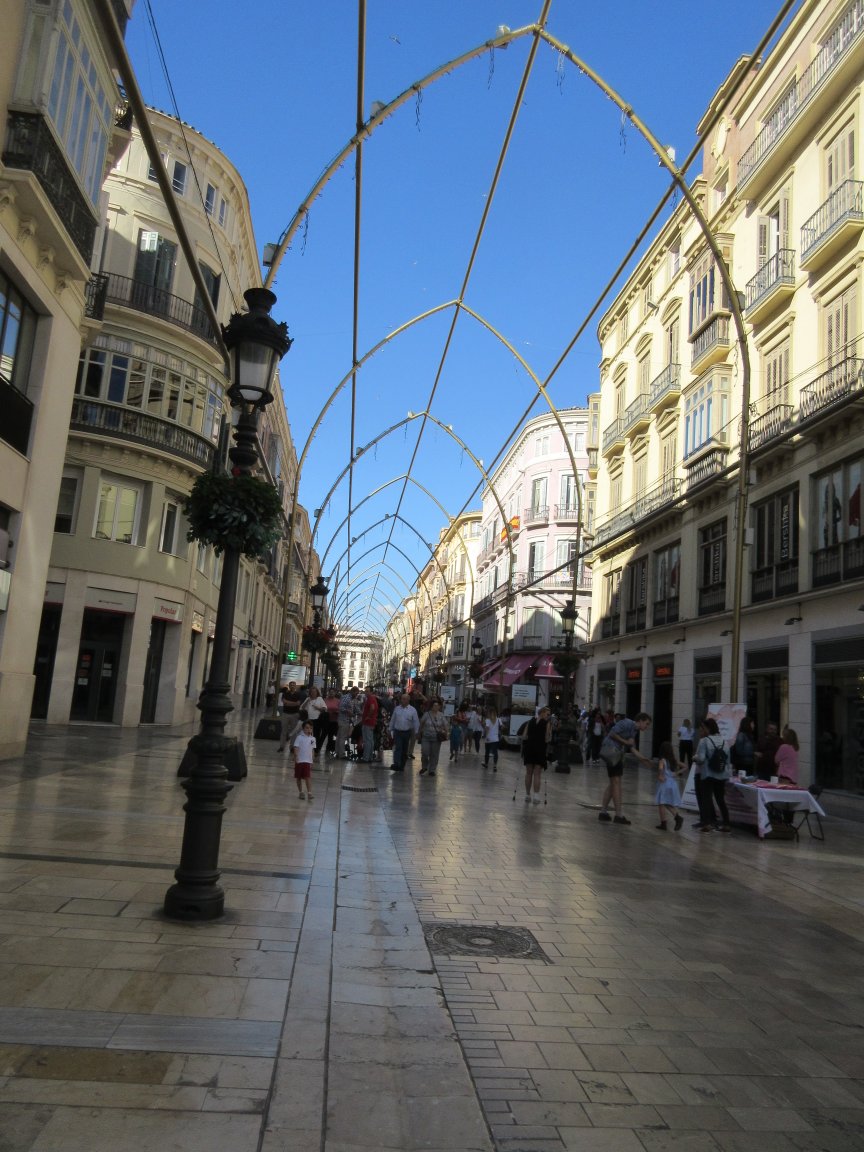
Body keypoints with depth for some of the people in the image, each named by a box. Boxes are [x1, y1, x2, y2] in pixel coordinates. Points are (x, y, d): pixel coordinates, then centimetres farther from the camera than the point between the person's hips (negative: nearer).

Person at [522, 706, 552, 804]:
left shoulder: (530, 721, 9)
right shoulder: (547, 723, -3)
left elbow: (524, 736, 3)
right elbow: (547, 739, -8)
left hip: (529, 748, 3)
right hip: (540, 749, -3)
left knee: (528, 773, 12)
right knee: (537, 774, 2)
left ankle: (527, 795, 16)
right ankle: (536, 796, -3)